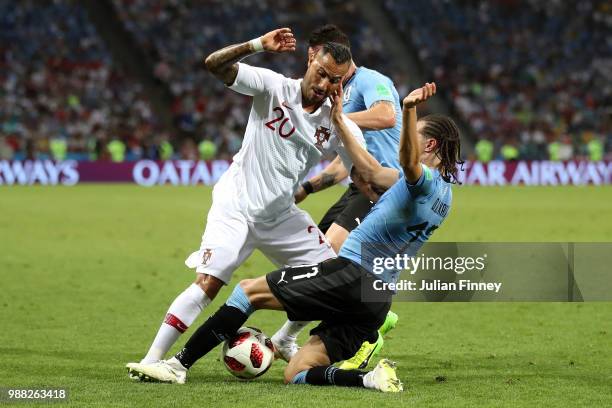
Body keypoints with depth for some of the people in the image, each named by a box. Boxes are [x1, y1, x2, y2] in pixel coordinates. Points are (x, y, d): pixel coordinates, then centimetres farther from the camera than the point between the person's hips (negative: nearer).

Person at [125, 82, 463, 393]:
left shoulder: (427, 180, -8)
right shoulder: (443, 192, 22)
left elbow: (409, 162, -36)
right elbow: (372, 172, 33)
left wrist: (408, 111, -53)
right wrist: (339, 122, 37)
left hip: (352, 274, -9)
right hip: (378, 298, 9)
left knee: (250, 290, 0)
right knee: (296, 374, 6)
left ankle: (179, 365, -1)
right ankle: (372, 378, -14)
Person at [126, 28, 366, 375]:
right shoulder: (274, 87, -11)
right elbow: (215, 64, -21)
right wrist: (257, 46, -35)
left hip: (281, 216, 5)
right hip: (236, 207, -5)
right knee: (208, 283, -21)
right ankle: (152, 360, -18)